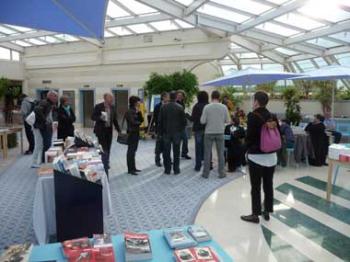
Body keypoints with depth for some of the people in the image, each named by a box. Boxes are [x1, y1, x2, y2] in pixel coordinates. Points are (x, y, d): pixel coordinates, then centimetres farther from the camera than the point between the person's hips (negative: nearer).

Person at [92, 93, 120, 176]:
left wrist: (118, 130, 8)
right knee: (103, 149, -5)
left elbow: (115, 119, 11)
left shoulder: (112, 107, 5)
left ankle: (106, 164, 24)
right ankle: (103, 166, 5)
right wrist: (100, 117, -26)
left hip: (109, 130, 5)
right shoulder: (98, 106, -9)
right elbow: (93, 117, -6)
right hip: (101, 130, -5)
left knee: (107, 149, 11)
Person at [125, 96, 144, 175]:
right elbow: (133, 122, -19)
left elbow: (141, 120, 7)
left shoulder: (136, 111, 13)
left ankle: (133, 167, 21)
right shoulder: (129, 112, -12)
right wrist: (139, 123, -1)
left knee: (133, 151, 13)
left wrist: (139, 112, -5)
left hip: (136, 133, 8)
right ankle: (130, 169, 3)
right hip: (131, 133, -8)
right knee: (131, 151, -3)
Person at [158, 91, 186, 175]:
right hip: (177, 133, -1)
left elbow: (160, 121, 1)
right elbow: (184, 121, -3)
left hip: (166, 132, 1)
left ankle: (167, 169, 11)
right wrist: (181, 130, 12)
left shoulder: (163, 107, -2)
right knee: (176, 152, 6)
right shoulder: (180, 107, -6)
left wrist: (161, 132, 9)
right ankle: (176, 169, 10)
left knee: (166, 152, 8)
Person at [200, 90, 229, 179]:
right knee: (221, 153, 11)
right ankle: (221, 173, 17)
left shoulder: (207, 107, -11)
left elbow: (202, 121, -10)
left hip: (209, 133, -1)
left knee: (207, 153, 8)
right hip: (220, 133, 1)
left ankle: (206, 173, 14)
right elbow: (227, 120, 0)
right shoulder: (224, 107, -6)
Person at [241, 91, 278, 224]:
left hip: (256, 156, -6)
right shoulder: (272, 116, 5)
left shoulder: (253, 116, -14)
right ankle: (267, 211, 25)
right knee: (268, 185, 14)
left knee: (255, 187, 2)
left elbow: (249, 136, -14)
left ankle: (255, 214, 11)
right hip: (271, 155, 7)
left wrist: (248, 147, 4)